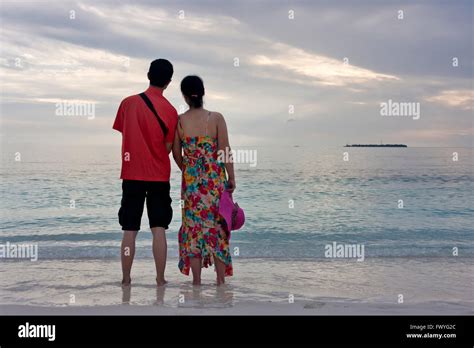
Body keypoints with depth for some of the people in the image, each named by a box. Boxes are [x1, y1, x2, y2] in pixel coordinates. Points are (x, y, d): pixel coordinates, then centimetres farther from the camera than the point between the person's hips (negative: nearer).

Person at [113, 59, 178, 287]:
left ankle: (126, 280, 12)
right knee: (159, 230, 4)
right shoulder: (170, 111, -6)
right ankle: (160, 280, 7)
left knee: (129, 231, 6)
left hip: (132, 175, 1)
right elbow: (168, 147, -1)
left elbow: (124, 134, 7)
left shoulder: (128, 103, -2)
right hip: (159, 176, -1)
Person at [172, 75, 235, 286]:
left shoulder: (179, 121, -4)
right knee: (218, 227, 10)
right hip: (215, 179, 0)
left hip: (191, 180, 0)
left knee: (193, 227, 8)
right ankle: (221, 279, 14)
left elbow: (176, 154, 4)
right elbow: (225, 150, -7)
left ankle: (196, 280, 11)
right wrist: (231, 178, 2)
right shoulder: (216, 118, -6)